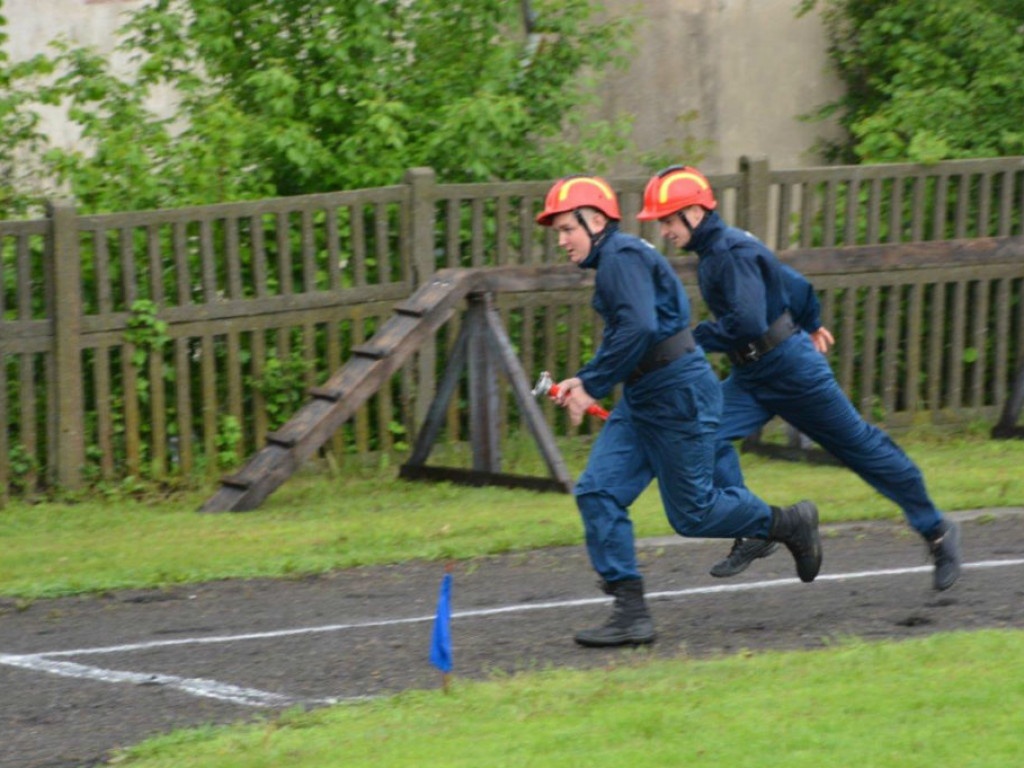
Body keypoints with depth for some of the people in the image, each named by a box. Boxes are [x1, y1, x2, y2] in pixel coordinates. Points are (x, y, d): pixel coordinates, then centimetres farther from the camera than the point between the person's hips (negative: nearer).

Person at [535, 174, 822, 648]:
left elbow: (639, 328, -29)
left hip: (680, 394, -10)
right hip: (643, 399, 10)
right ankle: (631, 614, -4)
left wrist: (593, 386, -23)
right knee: (597, 492, -2)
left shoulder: (623, 257, -16)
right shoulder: (611, 262, 15)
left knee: (692, 513, -1)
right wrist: (582, 380, 9)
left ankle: (790, 525, 21)